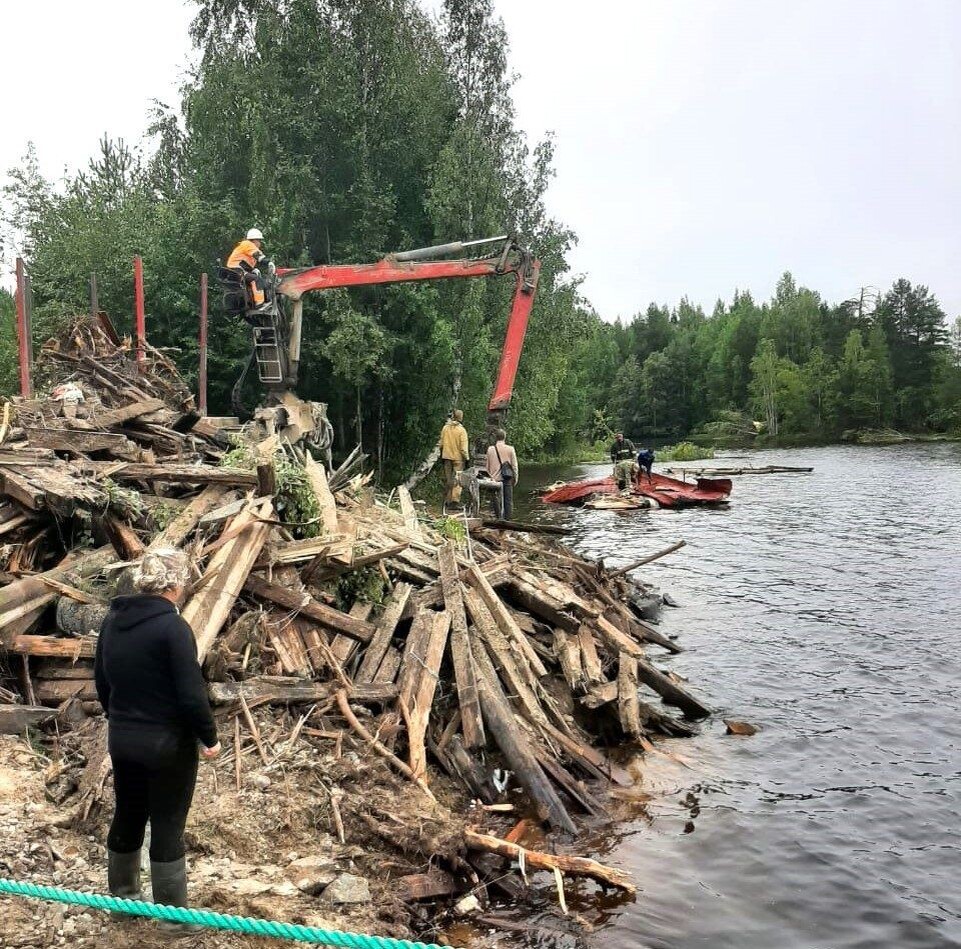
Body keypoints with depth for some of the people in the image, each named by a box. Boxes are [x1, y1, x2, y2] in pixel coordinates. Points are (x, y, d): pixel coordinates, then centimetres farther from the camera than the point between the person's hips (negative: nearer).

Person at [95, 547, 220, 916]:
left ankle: (121, 894, 40)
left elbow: (101, 681, 12)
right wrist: (210, 738, -7)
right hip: (167, 744, -7)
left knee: (127, 816, 22)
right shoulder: (172, 627, -22)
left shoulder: (113, 619, 1)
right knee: (168, 826, 6)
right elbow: (192, 695, -21)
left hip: (121, 738, 7)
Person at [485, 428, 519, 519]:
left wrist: (490, 477, 16)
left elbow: (488, 466, 5)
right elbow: (514, 465, 0)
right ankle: (507, 518, 8)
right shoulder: (510, 449, -5)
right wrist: (515, 478, 10)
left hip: (495, 478, 0)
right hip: (507, 478, 0)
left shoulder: (490, 449, -3)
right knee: (508, 499, 8)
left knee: (496, 499, 9)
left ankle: (498, 517, 10)